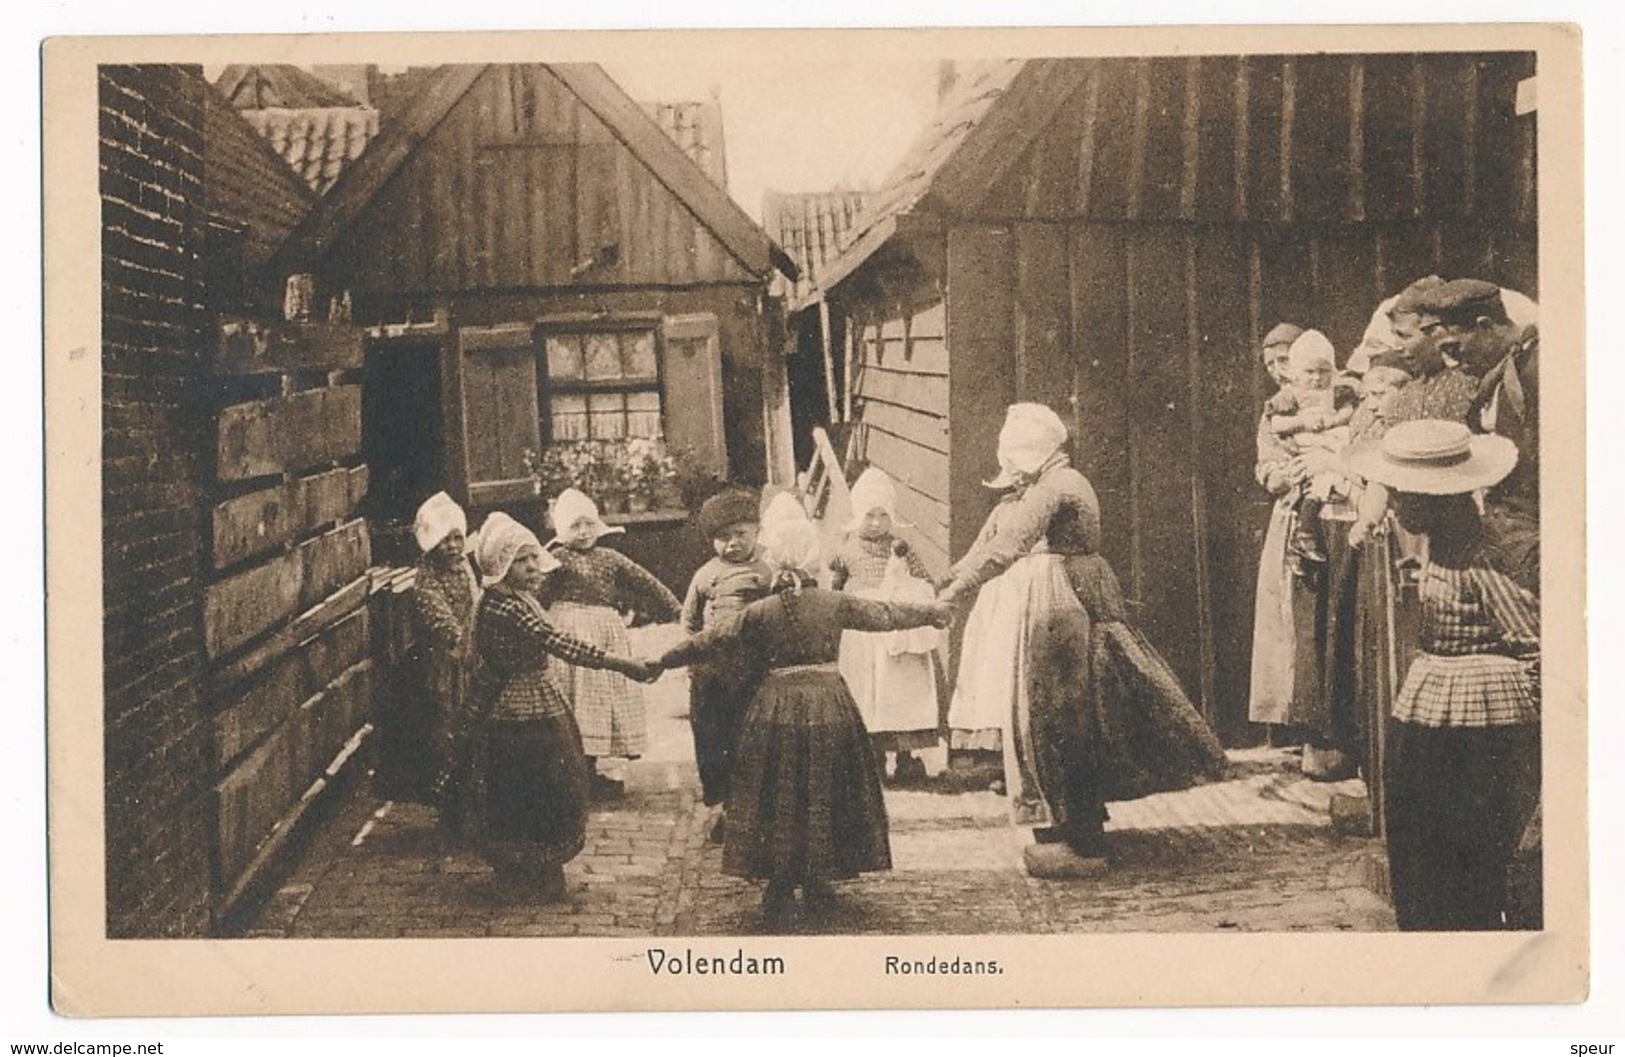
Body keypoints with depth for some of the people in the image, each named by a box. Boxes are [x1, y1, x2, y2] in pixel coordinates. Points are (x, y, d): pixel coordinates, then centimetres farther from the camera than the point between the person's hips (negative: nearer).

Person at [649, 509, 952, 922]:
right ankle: (816, 885, 17)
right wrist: (933, 611, 25)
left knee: (777, 799, 10)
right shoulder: (836, 604, -4)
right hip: (830, 706, 1)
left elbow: (708, 640, 1)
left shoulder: (760, 613, -5)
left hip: (777, 708, -1)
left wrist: (660, 661, 13)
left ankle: (778, 889, 12)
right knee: (823, 796, 13)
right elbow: (886, 615, 9)